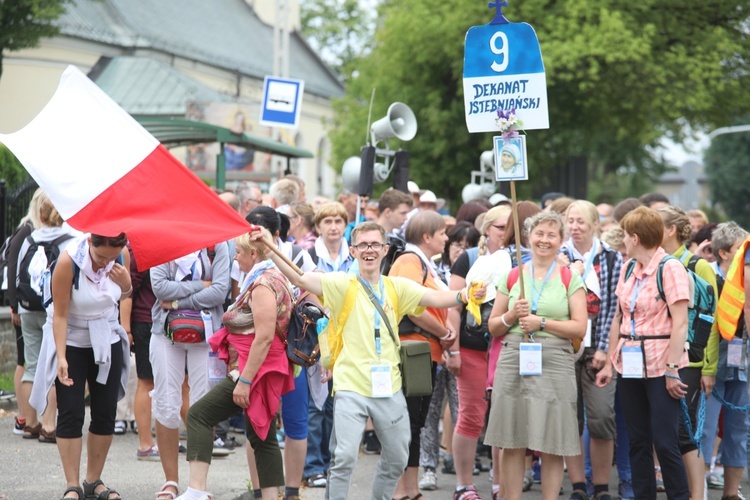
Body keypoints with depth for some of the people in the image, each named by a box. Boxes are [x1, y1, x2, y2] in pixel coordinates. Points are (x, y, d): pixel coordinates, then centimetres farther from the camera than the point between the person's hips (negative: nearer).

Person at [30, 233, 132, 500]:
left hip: (107, 336, 4)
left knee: (106, 412, 2)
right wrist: (61, 358, -28)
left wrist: (126, 283, -16)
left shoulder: (122, 255, -13)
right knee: (70, 413, -9)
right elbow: (60, 314, -22)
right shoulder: (68, 260, -26)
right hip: (71, 338, -4)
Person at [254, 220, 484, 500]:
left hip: (389, 389, 4)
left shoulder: (397, 287, 6)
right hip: (351, 387, -4)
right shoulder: (342, 285, -2)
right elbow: (299, 279, -14)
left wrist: (462, 296, -27)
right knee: (344, 457, -11)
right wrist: (270, 250, -28)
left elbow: (435, 299, -7)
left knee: (397, 458, 14)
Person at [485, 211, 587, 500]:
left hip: (554, 364, -2)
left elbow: (580, 327, -2)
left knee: (552, 445, -2)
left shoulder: (570, 279, 6)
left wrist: (541, 322, -11)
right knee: (512, 443, 1)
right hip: (513, 360, 2)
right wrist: (512, 316, -6)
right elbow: (493, 327, 14)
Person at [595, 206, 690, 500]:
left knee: (664, 442, -7)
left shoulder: (670, 268, -10)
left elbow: (680, 323, -14)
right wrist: (610, 363, 10)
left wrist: (672, 370, -18)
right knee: (638, 441, 9)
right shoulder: (629, 269, 10)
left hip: (660, 366, -7)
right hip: (630, 366, 7)